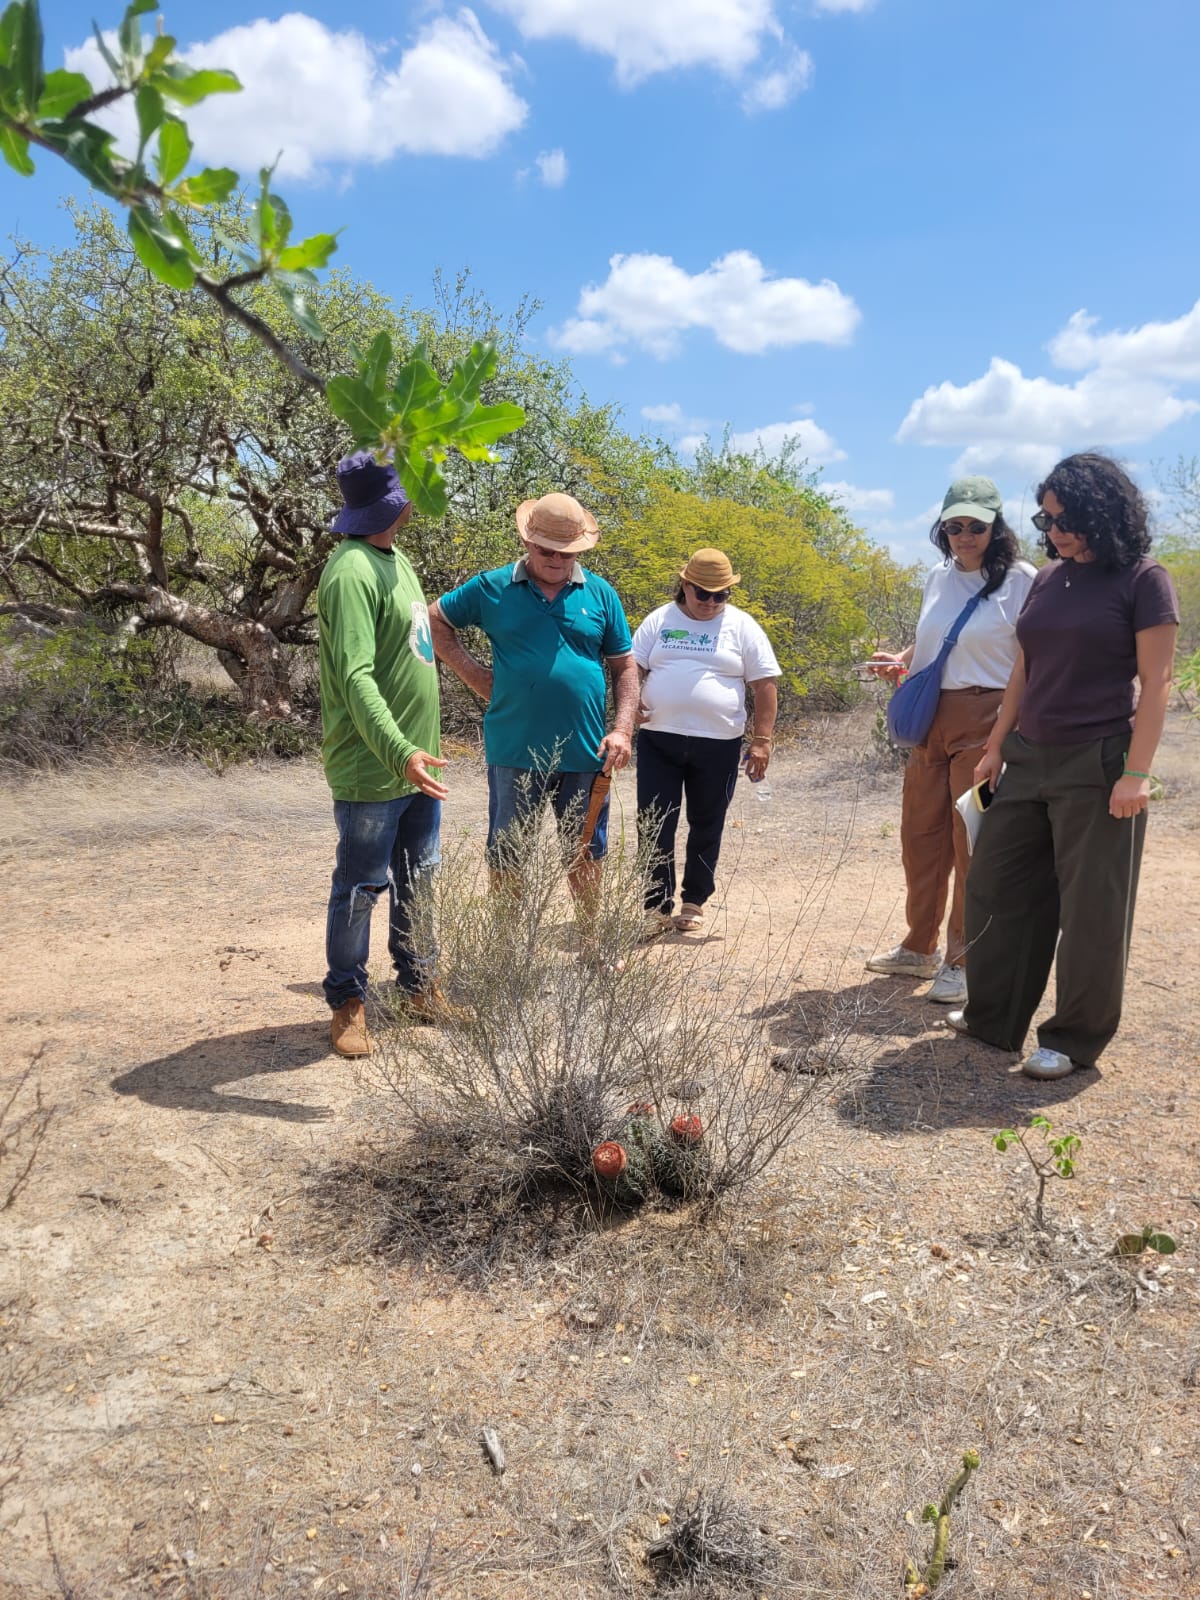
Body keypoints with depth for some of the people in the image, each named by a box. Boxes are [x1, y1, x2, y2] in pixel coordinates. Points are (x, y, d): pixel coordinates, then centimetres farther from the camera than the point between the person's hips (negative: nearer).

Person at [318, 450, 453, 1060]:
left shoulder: (396, 558, 12)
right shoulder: (352, 570, -19)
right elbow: (355, 679, -26)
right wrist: (400, 753, -35)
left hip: (415, 760, 9)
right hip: (372, 769, -9)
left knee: (416, 881, 18)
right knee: (360, 889, 3)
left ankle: (418, 984, 32)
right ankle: (348, 1003, 18)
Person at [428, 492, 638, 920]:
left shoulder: (600, 594, 4)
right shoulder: (493, 588, 0)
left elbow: (624, 667, 8)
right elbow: (436, 620, 11)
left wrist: (622, 730, -4)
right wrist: (474, 675, 0)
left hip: (585, 752, 1)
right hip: (514, 752, -1)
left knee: (585, 853, 14)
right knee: (506, 856, 9)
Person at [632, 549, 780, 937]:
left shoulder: (742, 627, 2)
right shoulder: (659, 621, 7)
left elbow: (764, 686, 1)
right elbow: (632, 668, 9)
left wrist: (761, 740, -5)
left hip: (718, 745, -1)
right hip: (658, 741, 1)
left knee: (705, 828, 10)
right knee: (655, 826, -1)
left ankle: (694, 903, 24)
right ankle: (657, 907, 8)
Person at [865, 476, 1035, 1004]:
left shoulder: (1020, 580, -7)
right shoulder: (939, 577, 12)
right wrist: (899, 660, 4)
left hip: (985, 722, -6)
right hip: (930, 719, 6)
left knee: (973, 842, -1)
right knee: (920, 835, 11)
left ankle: (964, 961, 11)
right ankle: (919, 948, 26)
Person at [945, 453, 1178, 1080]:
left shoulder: (1143, 581, -7)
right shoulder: (1048, 579, 10)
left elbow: (1155, 684, -10)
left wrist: (1137, 773, -17)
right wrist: (996, 745, 15)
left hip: (1096, 766, -6)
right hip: (1029, 759, 7)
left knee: (1089, 909, 3)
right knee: (996, 887, 11)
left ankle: (1074, 1039, 17)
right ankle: (993, 1017, 26)